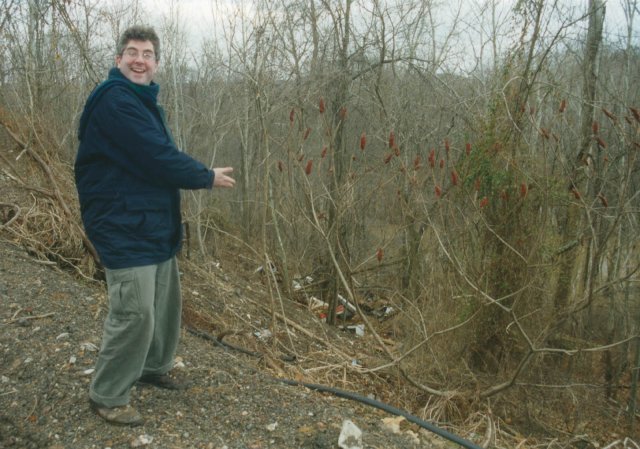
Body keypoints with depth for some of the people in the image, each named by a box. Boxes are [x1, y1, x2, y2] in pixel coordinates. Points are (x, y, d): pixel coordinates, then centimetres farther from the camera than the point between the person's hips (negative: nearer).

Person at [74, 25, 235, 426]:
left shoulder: (144, 101, 16)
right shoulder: (114, 100, -18)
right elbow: (157, 158, -23)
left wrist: (201, 174, 1)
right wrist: (207, 178, -11)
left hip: (154, 223, 10)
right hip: (124, 227, -10)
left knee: (166, 302, 18)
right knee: (135, 313, -7)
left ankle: (154, 367, 39)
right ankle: (107, 396, 10)